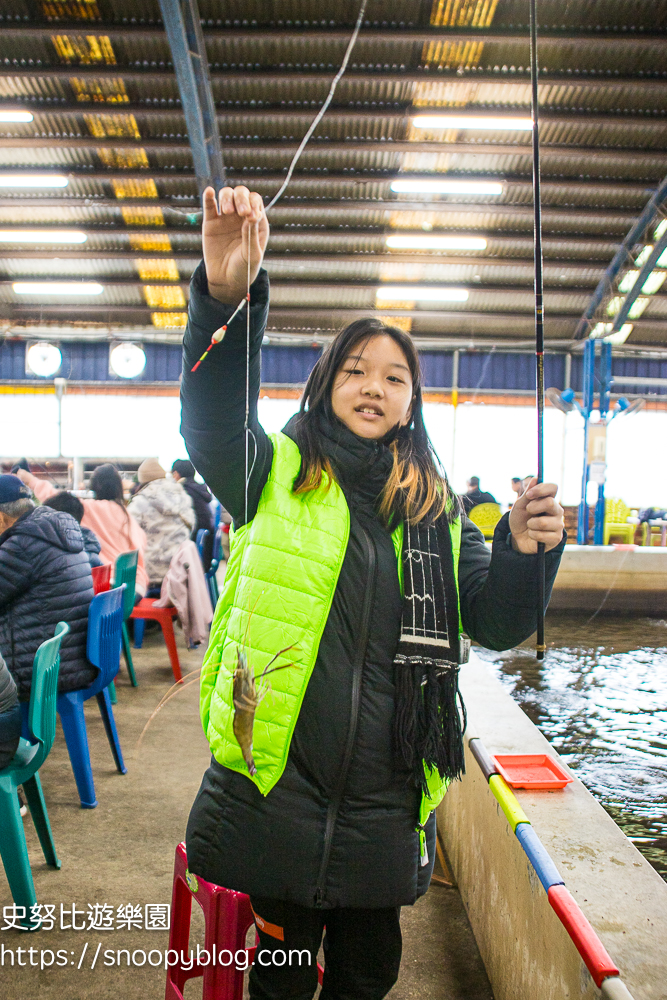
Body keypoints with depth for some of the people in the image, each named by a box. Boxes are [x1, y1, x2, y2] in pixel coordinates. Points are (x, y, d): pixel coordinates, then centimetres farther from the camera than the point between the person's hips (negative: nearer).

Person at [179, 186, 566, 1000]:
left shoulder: (435, 511, 6)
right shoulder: (276, 475, -2)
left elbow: (496, 624, 1)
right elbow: (214, 424, -23)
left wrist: (524, 551, -20)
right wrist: (225, 298, -41)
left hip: (385, 802, 3)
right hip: (276, 787, -2)